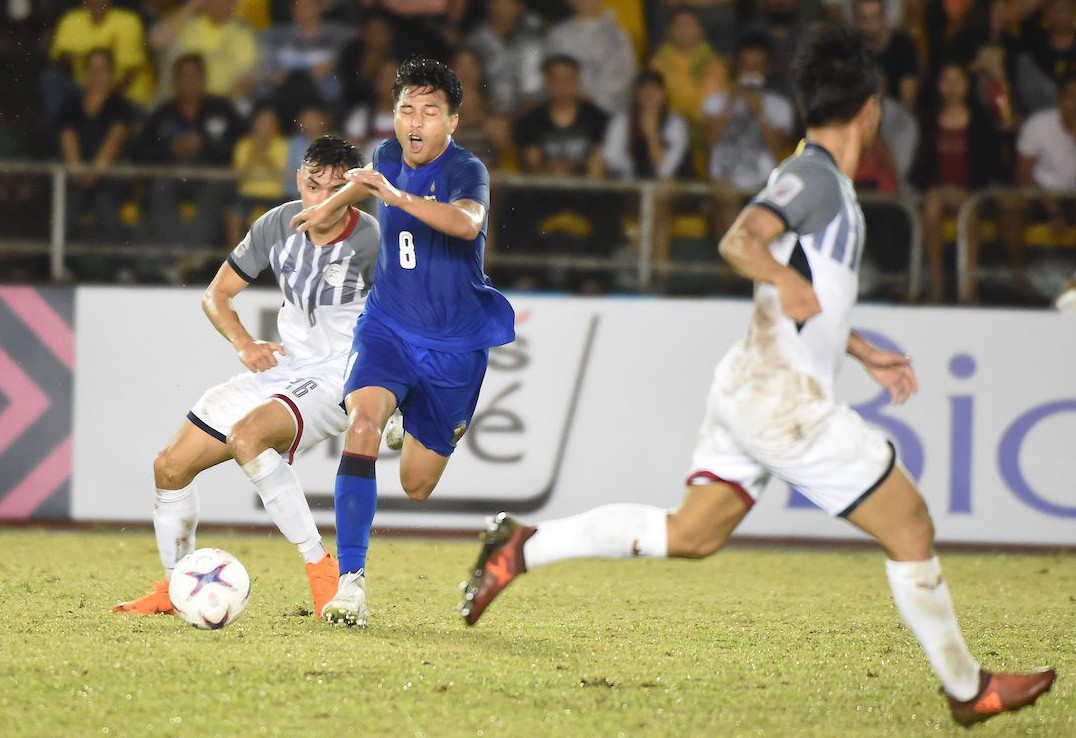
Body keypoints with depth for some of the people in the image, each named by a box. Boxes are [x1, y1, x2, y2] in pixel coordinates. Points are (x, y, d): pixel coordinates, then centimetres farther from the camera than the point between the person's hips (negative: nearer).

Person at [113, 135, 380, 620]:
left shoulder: (371, 243, -18)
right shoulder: (278, 224, -3)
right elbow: (216, 294, 7)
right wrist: (244, 344, -10)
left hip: (337, 380, -7)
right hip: (281, 369, 7)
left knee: (247, 436, -35)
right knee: (171, 466, 4)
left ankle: (322, 568, -29)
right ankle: (173, 588, 26)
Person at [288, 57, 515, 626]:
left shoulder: (466, 170, -16)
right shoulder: (389, 156, 0)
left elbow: (467, 222, -40)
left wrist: (399, 197, -51)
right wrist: (328, 207, 38)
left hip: (455, 343, -3)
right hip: (388, 327, 3)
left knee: (416, 486, 5)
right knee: (363, 424, -27)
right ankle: (351, 581, -30)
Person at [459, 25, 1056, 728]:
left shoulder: (818, 179, 17)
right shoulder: (815, 176, -13)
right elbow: (740, 241, -28)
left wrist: (866, 352, 31)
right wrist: (790, 280, -43)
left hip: (750, 389, 10)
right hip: (787, 398, -10)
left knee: (689, 533, 11)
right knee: (911, 527, -1)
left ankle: (524, 547, 6)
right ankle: (968, 688, 8)